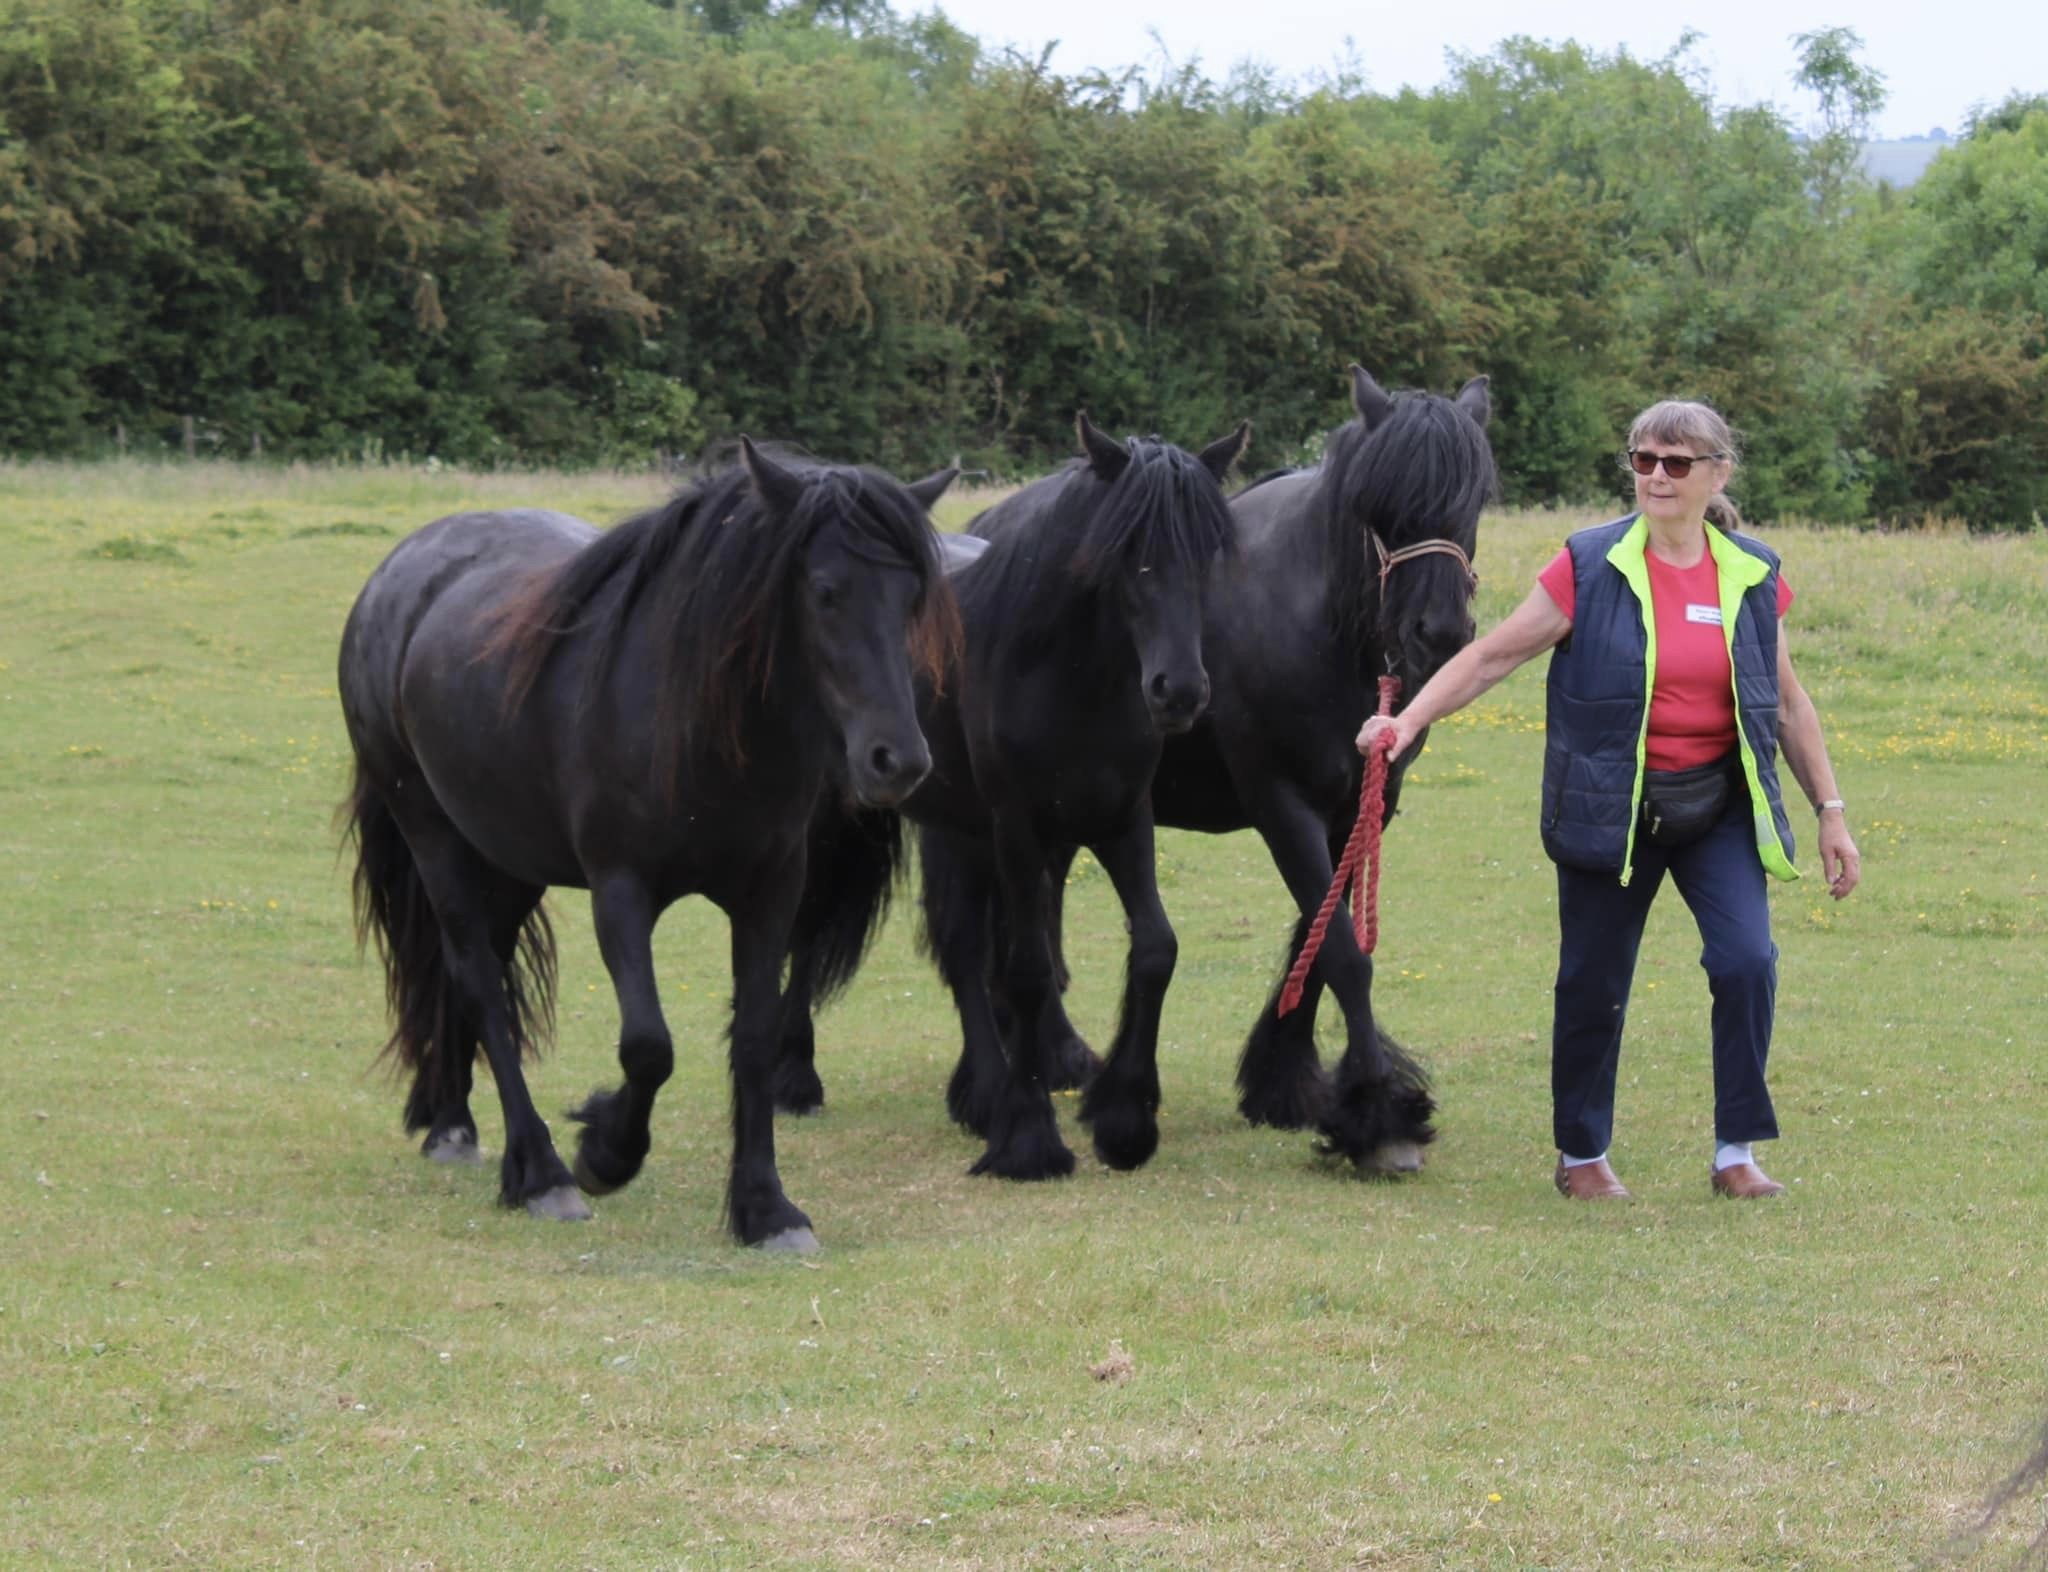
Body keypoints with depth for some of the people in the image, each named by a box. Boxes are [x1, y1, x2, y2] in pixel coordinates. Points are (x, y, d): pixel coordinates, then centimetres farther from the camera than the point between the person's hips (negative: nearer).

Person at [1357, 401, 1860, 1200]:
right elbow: (1493, 655, -7)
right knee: (1593, 983, 5)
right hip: (1610, 809, -2)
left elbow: (1788, 704, 11)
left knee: (1747, 960, -15)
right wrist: (1408, 719, -20)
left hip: (1718, 807, 2)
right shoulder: (1590, 566, -6)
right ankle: (1581, 1155, 24)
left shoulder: (1754, 575, 3)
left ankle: (1736, 1150, -2)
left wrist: (1830, 811, 11)